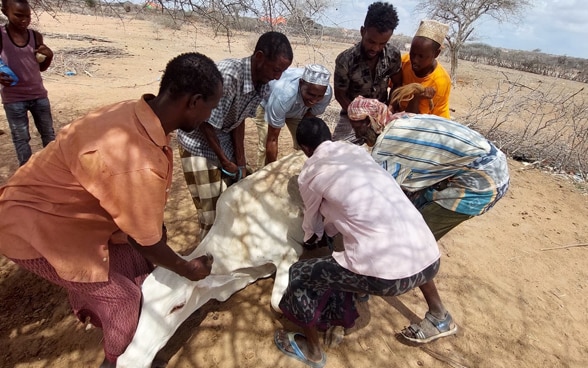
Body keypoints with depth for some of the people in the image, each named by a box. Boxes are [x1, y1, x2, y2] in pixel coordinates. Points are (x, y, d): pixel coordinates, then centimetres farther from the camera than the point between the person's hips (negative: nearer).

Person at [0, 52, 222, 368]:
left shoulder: (138, 114, -11)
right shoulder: (137, 163, -40)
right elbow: (146, 242, -22)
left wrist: (158, 225, 19)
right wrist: (189, 269, -5)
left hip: (67, 209, 8)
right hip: (35, 226, -8)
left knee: (136, 268, 13)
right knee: (123, 297, 0)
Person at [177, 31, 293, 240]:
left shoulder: (263, 86, -10)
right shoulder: (228, 75, -34)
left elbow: (239, 121, -2)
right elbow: (207, 124, -25)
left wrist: (241, 164, -1)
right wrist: (225, 161, -13)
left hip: (224, 140, 7)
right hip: (199, 144, -7)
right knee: (212, 215, 0)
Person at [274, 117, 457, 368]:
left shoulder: (309, 173, 4)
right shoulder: (357, 150, 19)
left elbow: (313, 227, 22)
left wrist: (310, 238, 47)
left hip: (385, 273, -6)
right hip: (430, 260, 7)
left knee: (299, 276, 14)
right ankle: (440, 317, 55)